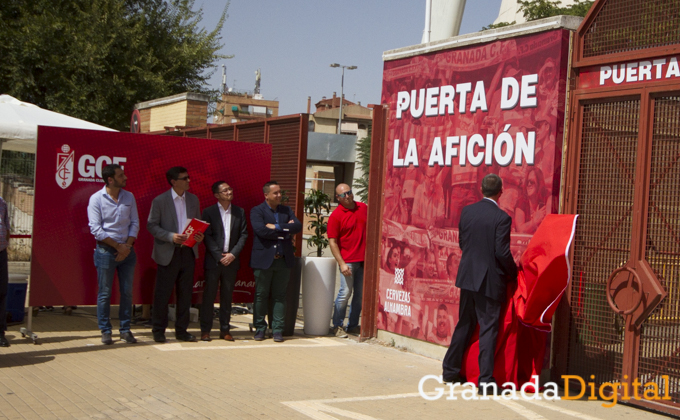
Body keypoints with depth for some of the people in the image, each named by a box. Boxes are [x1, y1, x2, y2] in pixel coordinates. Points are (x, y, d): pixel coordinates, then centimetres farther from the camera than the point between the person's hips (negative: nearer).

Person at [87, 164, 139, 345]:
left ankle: (125, 330, 14)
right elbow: (96, 229, -10)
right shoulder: (96, 199, -6)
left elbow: (135, 223, 7)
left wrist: (128, 245, -7)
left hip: (127, 250, 4)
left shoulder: (129, 197, 7)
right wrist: (118, 246, -12)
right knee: (104, 293, 1)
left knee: (127, 292, 6)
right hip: (105, 250, -4)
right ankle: (105, 331, 10)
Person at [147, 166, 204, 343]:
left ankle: (181, 330, 18)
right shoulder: (160, 201, -5)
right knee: (162, 293, 0)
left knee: (185, 293, 8)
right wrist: (170, 236, -19)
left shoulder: (193, 199, 10)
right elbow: (151, 225, -6)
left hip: (188, 251, 5)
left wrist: (200, 236, -4)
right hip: (168, 253, -5)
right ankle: (158, 331, 12)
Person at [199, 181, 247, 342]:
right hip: (213, 260, -2)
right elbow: (207, 237, -5)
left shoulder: (239, 212, 9)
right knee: (209, 295, 0)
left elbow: (244, 235, 5)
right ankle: (205, 330, 7)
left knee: (227, 296, 7)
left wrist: (233, 254, -8)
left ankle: (225, 330, 14)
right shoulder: (209, 212, 1)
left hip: (231, 260, 3)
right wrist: (219, 256, -12)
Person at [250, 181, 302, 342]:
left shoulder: (287, 210, 14)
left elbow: (298, 226, -2)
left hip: (283, 260, 3)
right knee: (261, 296, 4)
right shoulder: (257, 211, 0)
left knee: (280, 296, 4)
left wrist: (277, 227, -12)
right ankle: (260, 328, 15)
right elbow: (261, 230, -17)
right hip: (264, 260, -3)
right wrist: (285, 230, -10)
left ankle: (277, 329, 9)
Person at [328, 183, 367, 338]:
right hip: (348, 261, -5)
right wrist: (341, 263, -14)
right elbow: (332, 241, -7)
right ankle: (337, 326, 7)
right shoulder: (336, 215, -5)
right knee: (345, 293, -7)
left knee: (361, 294, 8)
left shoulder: (363, 208, 10)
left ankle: (353, 325, 18)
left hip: (364, 260, 5)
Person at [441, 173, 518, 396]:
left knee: (464, 325, 18)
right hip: (490, 280, -5)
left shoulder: (467, 211, 2)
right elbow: (502, 252, -16)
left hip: (467, 276, 6)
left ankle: (450, 369, 25)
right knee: (488, 328, 0)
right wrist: (514, 274, 0)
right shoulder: (501, 218, -14)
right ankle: (486, 379, 0)